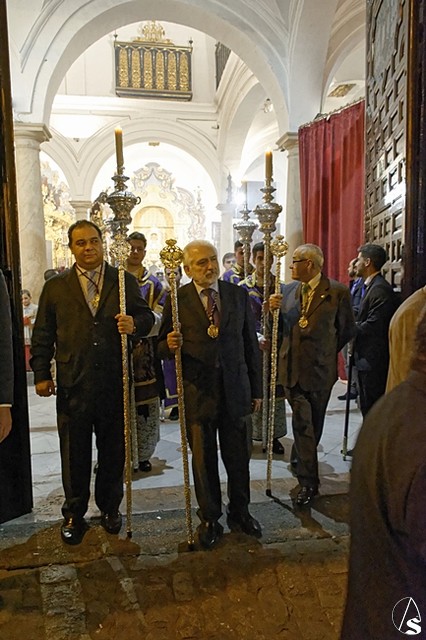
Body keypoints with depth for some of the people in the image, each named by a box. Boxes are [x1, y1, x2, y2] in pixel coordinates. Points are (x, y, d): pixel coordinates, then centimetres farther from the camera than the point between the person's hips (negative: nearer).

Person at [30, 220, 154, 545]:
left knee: (113, 451, 14)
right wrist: (41, 374, 0)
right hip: (72, 385, 0)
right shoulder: (55, 287, 6)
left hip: (115, 383, 0)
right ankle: (74, 515, 32)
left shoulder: (126, 281, 4)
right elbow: (42, 335, 6)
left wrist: (135, 324, -19)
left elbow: (147, 317, 4)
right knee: (74, 454, 12)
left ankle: (110, 508, 35)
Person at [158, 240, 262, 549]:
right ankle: (209, 518, 33)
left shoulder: (239, 295, 3)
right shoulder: (177, 299, -3)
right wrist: (170, 346, -23)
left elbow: (251, 344, 6)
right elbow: (162, 346, 2)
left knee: (239, 458, 14)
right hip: (197, 392, -1)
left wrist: (256, 390, 7)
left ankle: (240, 512, 38)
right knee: (203, 461, 11)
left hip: (235, 391, 2)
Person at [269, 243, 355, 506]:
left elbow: (348, 330, 1)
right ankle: (308, 481, 7)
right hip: (293, 366, 2)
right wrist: (273, 309, -10)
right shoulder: (288, 290, 4)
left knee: (314, 422, 16)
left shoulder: (338, 291, -8)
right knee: (302, 423, -1)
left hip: (320, 367, -1)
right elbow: (280, 326, 9)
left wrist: (326, 351, 7)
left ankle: (300, 460, 40)